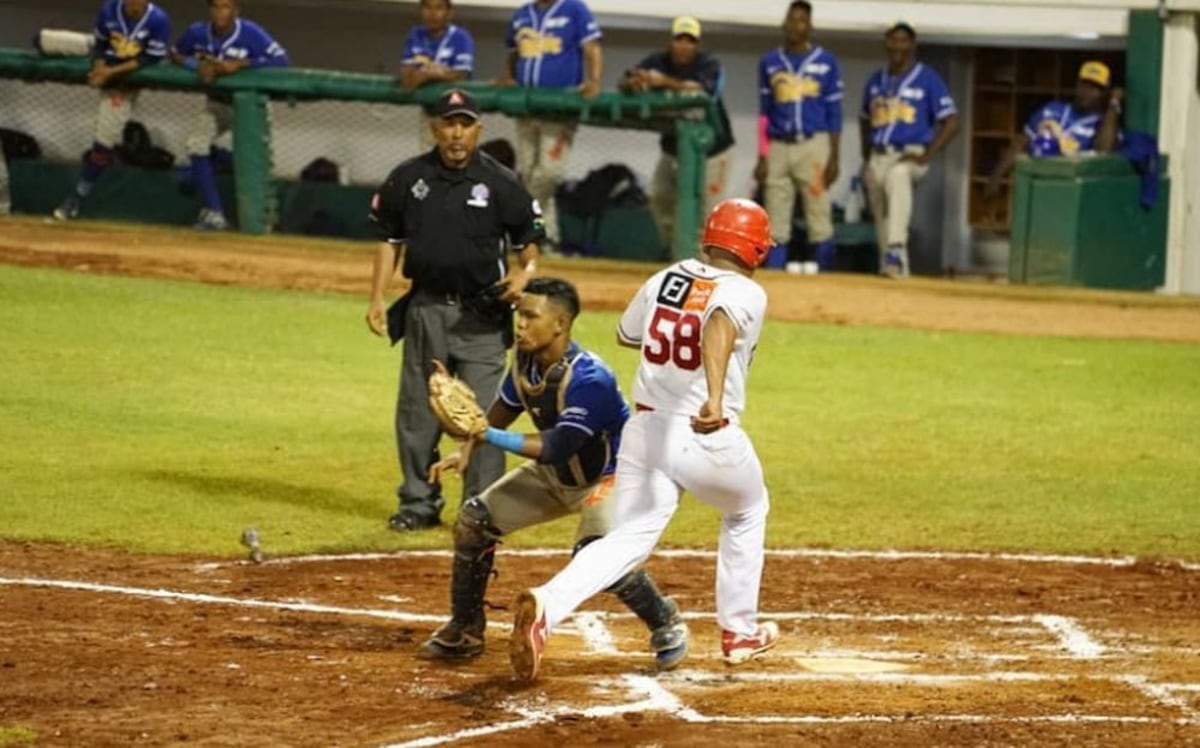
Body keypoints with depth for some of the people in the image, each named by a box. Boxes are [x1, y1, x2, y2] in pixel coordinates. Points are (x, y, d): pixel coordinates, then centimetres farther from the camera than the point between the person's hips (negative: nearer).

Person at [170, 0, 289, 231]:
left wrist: (241, 64, -36)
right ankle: (213, 213, -7)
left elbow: (281, 59, -30)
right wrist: (196, 65, -19)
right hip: (217, 103, 4)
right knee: (196, 147, -12)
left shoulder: (251, 34, -24)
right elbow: (175, 55, 3)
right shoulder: (197, 32, -13)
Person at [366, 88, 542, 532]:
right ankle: (419, 503, 20)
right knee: (416, 412, 9)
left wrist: (524, 272, -15)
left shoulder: (500, 183, -2)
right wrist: (377, 298, 1)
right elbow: (390, 240, 9)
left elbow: (529, 238, 5)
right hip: (426, 309, 3)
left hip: (481, 315, -3)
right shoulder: (408, 179, 4)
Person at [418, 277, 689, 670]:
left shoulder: (589, 379, -35)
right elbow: (501, 413, 5)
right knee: (474, 520, 3)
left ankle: (666, 622, -7)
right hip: (555, 475, 8)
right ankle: (465, 631, 18)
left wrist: (488, 435, -42)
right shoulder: (526, 362, -12)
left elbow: (556, 448, -38)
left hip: (607, 477, -8)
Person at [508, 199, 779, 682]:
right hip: (710, 438, -4)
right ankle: (739, 632, 32)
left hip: (645, 429, 4)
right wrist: (715, 398, -44)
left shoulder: (665, 280, 9)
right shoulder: (747, 293, -7)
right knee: (747, 513, 26)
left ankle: (548, 606, -29)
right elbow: (718, 327, -30)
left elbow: (626, 334, 26)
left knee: (627, 539, -1)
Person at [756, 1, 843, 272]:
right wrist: (762, 158, 6)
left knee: (819, 219, -8)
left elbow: (834, 114, 3)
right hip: (778, 148, 3)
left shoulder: (826, 62, 4)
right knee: (775, 226, 3)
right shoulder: (769, 63, 11)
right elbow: (764, 114, 13)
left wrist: (834, 158, -4)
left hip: (814, 145, -3)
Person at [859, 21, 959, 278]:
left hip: (910, 154, -7)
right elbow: (865, 120, 28)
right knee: (881, 217, 7)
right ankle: (892, 266, 22)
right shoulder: (876, 80, 14)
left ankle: (896, 249, -50)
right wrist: (866, 159, 17)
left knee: (898, 175, -39)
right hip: (877, 158, 7)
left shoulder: (928, 79, -1)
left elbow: (951, 122, -4)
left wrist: (927, 156, -13)